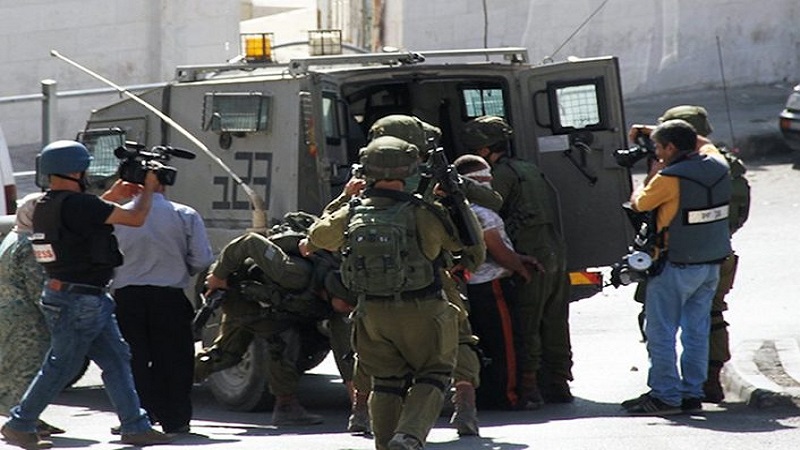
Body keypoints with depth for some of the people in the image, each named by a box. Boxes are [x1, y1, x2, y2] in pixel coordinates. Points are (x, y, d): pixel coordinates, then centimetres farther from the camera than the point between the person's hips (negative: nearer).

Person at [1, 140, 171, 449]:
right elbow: (136, 218, -17)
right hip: (78, 301, -10)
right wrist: (149, 188, 1)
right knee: (61, 367, 0)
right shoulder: (75, 204, -22)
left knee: (116, 359, 11)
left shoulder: (45, 206, 7)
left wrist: (111, 196, 22)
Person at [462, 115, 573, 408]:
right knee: (554, 326, 13)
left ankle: (527, 389, -7)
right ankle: (558, 385, 18)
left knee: (526, 328, -5)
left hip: (530, 258, -9)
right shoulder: (530, 170, 22)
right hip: (556, 253, 9)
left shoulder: (503, 173, -5)